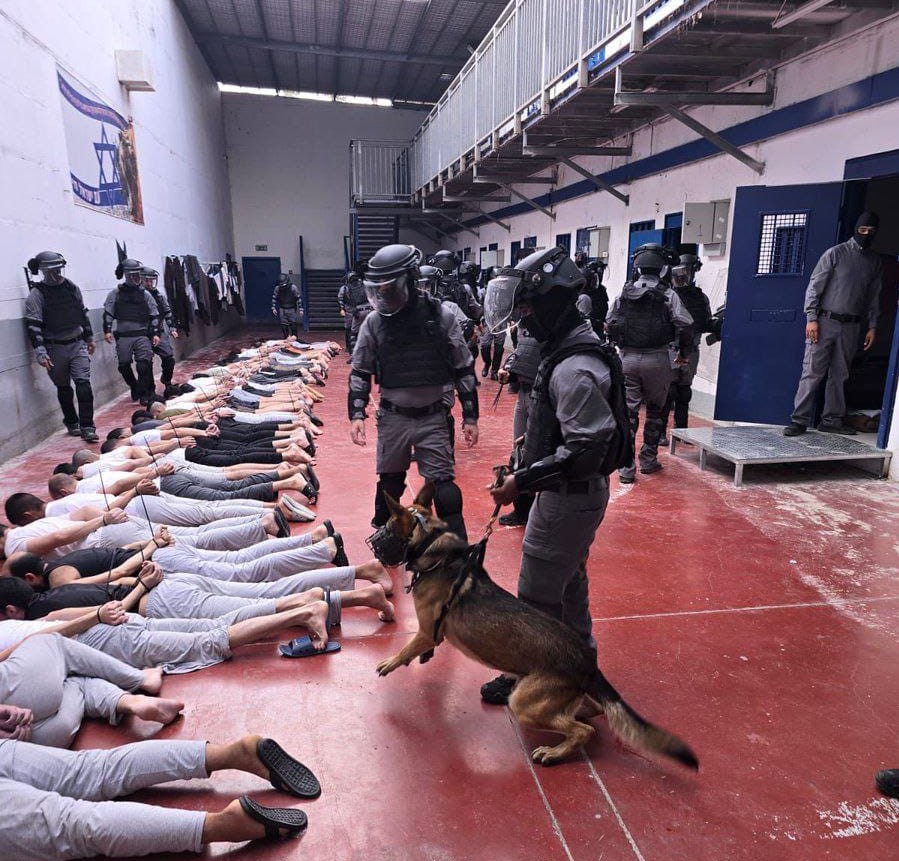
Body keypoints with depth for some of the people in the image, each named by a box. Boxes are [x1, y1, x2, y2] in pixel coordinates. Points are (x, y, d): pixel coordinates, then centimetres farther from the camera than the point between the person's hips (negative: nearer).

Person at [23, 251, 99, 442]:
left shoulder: (72, 287, 6)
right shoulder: (36, 294, -8)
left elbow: (83, 314, 19)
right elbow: (33, 325, -12)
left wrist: (89, 338, 23)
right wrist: (40, 353, -19)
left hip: (77, 344, 3)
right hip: (55, 348, -2)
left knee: (83, 384, -9)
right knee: (63, 388, 11)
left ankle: (87, 427, -10)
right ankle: (72, 424, 27)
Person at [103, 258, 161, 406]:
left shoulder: (144, 294, 8)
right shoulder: (116, 293, 6)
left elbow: (154, 315, 9)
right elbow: (108, 313, 3)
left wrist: (155, 333, 1)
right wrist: (107, 330, -7)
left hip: (142, 335, -1)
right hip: (123, 336, 1)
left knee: (145, 364, -11)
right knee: (124, 365, 5)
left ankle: (145, 394, -1)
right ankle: (135, 388, 28)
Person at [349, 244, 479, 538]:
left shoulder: (441, 317, -8)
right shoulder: (374, 322, -3)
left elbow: (464, 369, -1)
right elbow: (360, 371, 6)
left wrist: (470, 417, -1)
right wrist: (357, 414, -3)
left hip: (433, 418, -2)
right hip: (392, 418, 3)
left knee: (443, 487, -3)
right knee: (389, 483, 17)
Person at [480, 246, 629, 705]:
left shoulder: (574, 369, -27)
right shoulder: (572, 348, 6)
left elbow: (584, 450, -30)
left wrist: (523, 481, -26)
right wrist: (532, 446, 14)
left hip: (570, 495, -10)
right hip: (575, 492, 10)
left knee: (538, 591, 5)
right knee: (568, 580, 25)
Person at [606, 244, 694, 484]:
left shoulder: (623, 294, 5)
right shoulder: (668, 295, -4)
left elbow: (609, 326, 7)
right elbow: (685, 326, -9)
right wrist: (684, 353, 6)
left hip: (628, 358, 2)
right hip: (657, 359, -2)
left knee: (628, 412, 4)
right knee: (655, 410, 15)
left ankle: (626, 467, 1)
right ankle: (648, 460, 23)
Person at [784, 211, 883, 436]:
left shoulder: (875, 261, 13)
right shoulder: (836, 253, -2)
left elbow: (873, 296, 17)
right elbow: (814, 286, -5)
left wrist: (872, 326, 11)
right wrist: (811, 318, -12)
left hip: (851, 326, 5)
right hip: (825, 322, -5)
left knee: (840, 375, 8)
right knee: (812, 372, -7)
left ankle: (832, 420, 15)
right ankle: (799, 420, -5)